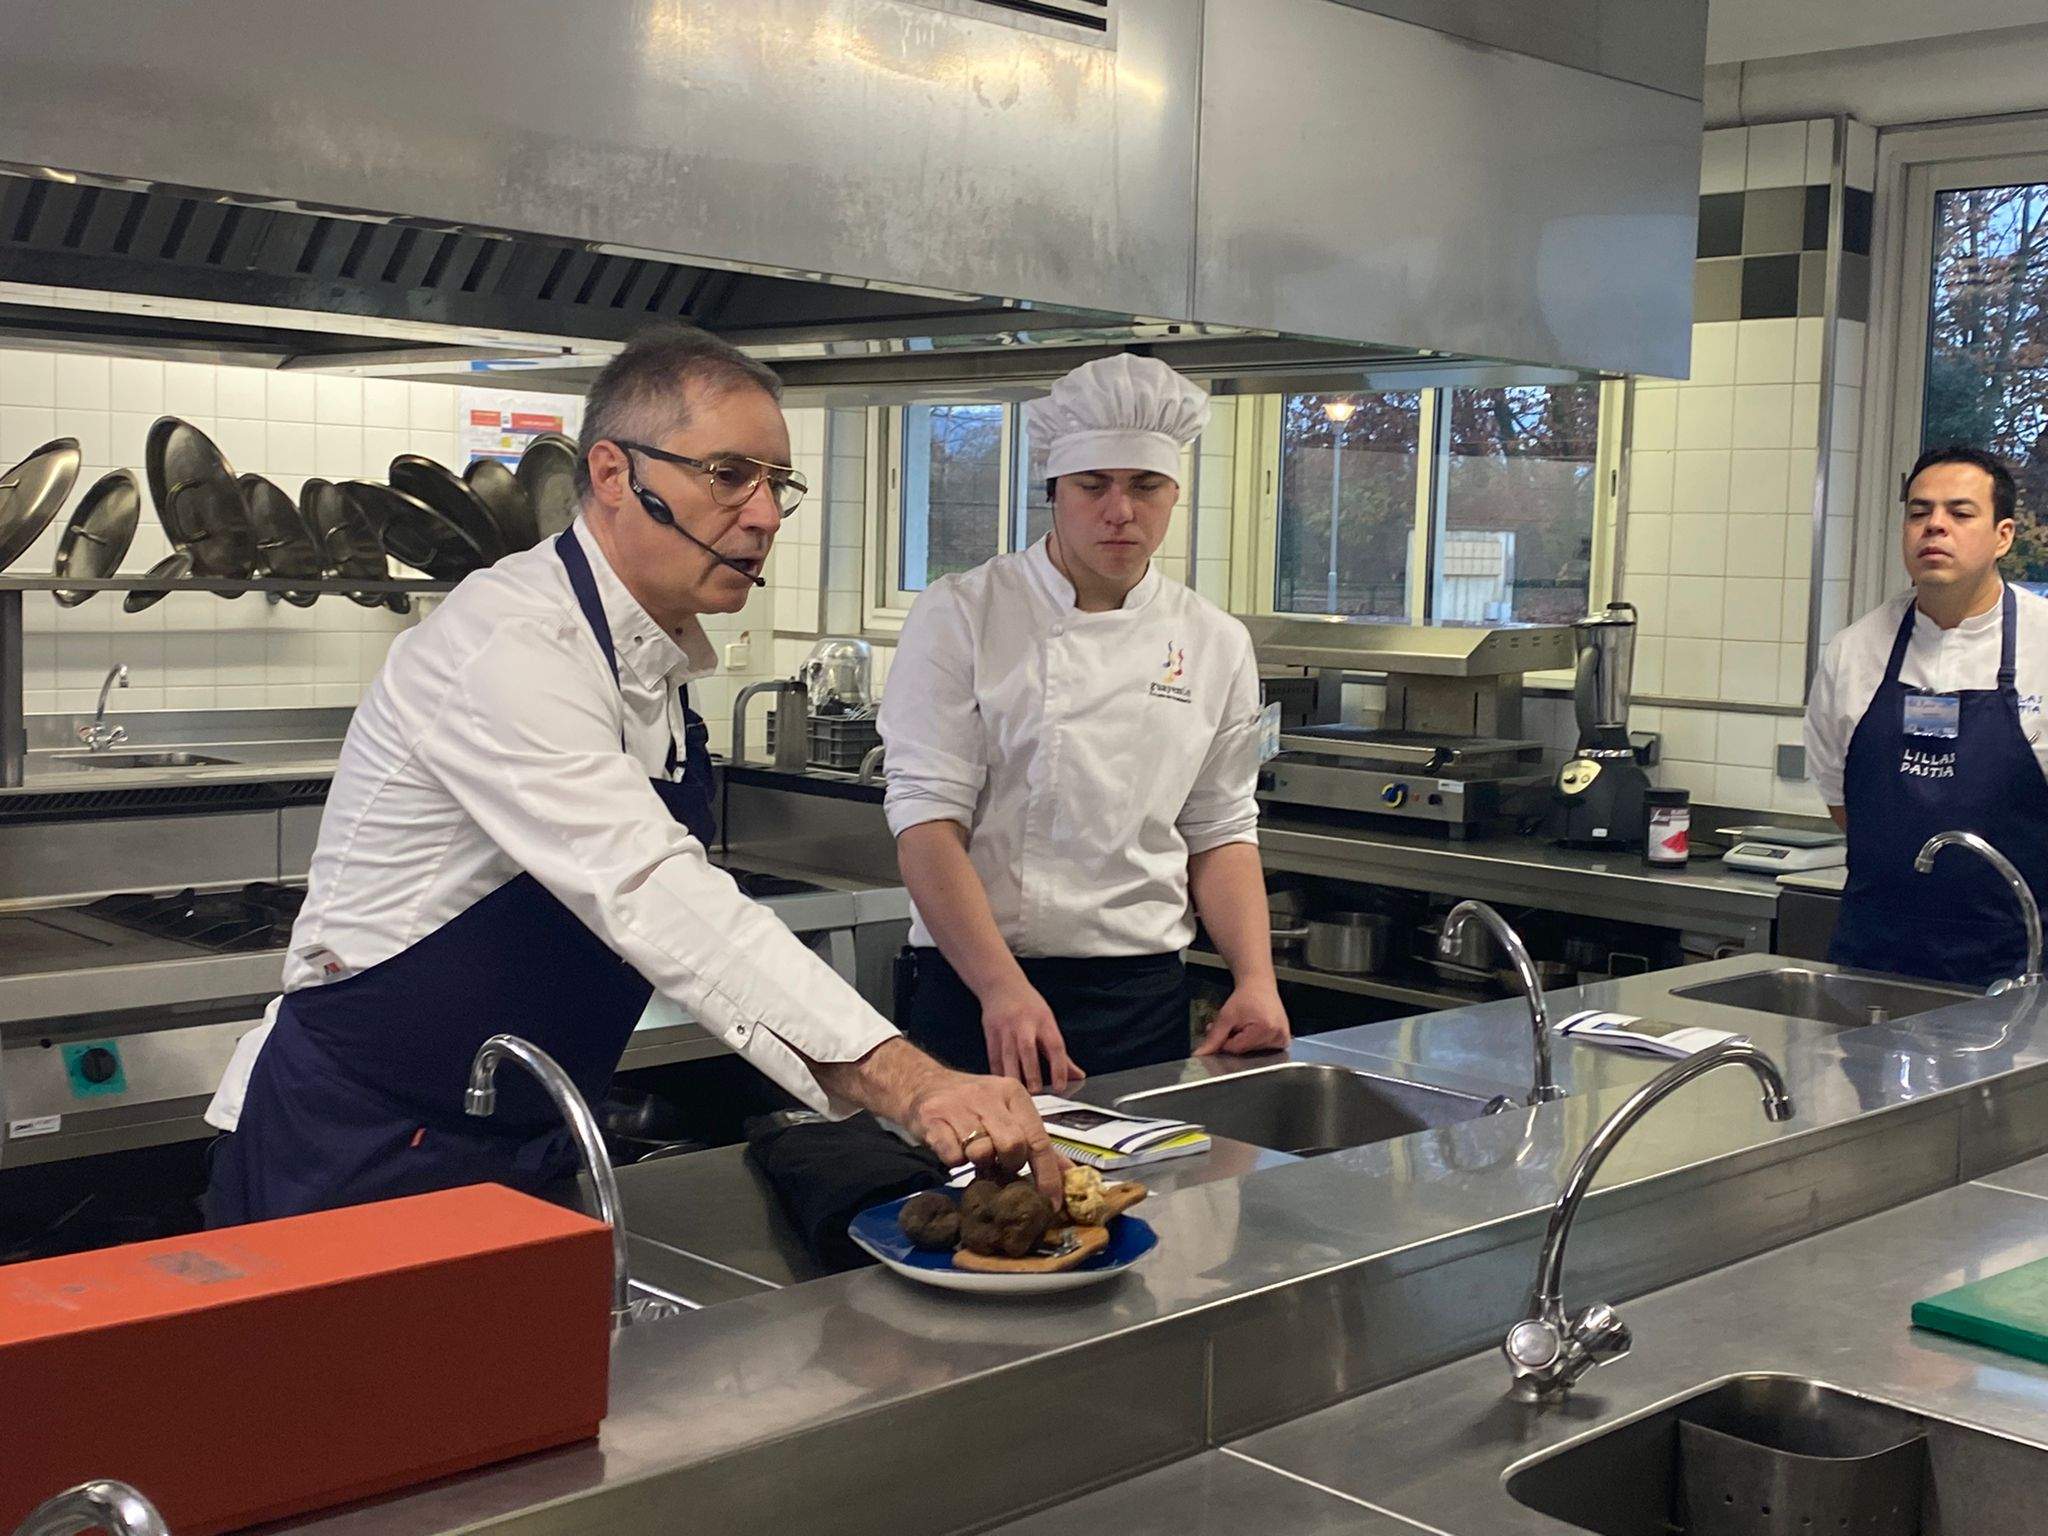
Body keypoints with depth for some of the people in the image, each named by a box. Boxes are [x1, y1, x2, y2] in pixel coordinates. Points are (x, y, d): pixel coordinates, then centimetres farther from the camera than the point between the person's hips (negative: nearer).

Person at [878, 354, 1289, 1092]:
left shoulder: (1216, 644, 6)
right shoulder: (962, 616, -5)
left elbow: (1220, 832, 12)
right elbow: (927, 818, -12)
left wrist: (1256, 978, -3)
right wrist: (1002, 987, -24)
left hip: (1144, 998, 3)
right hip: (972, 985, -3)